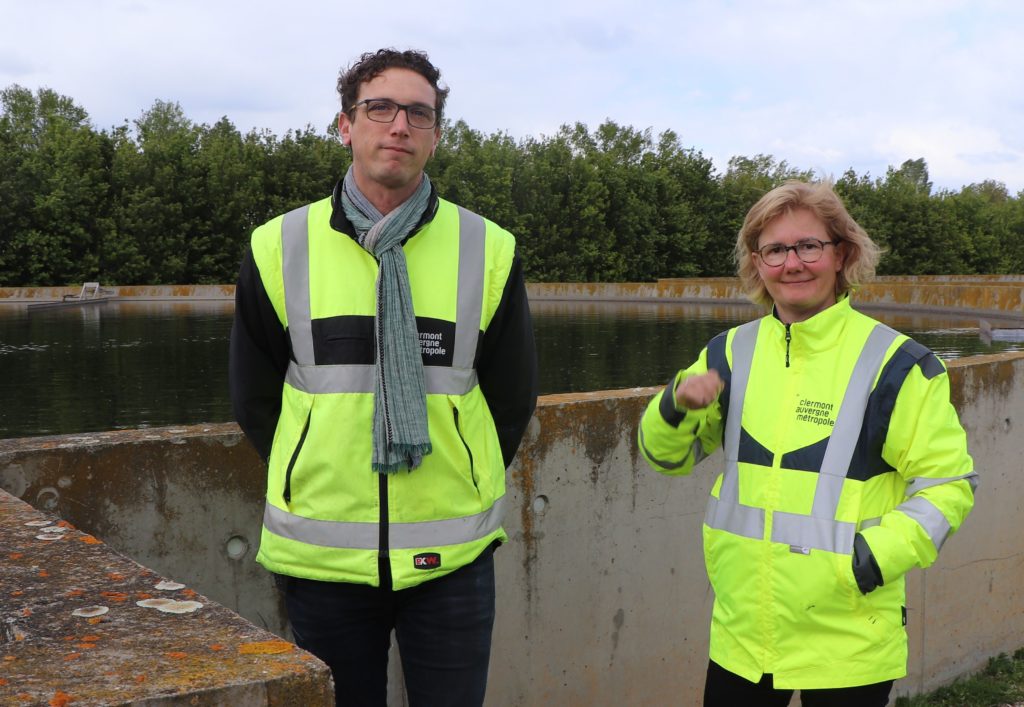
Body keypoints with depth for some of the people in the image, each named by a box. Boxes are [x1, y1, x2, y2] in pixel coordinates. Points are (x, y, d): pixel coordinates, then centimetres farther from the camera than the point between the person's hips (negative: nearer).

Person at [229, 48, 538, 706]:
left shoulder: (488, 250, 0)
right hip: (320, 554, 1)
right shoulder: (280, 247, 1)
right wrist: (319, 482, 7)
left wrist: (462, 485, 7)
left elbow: (513, 397, 8)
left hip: (453, 555, 0)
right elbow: (255, 397, 9)